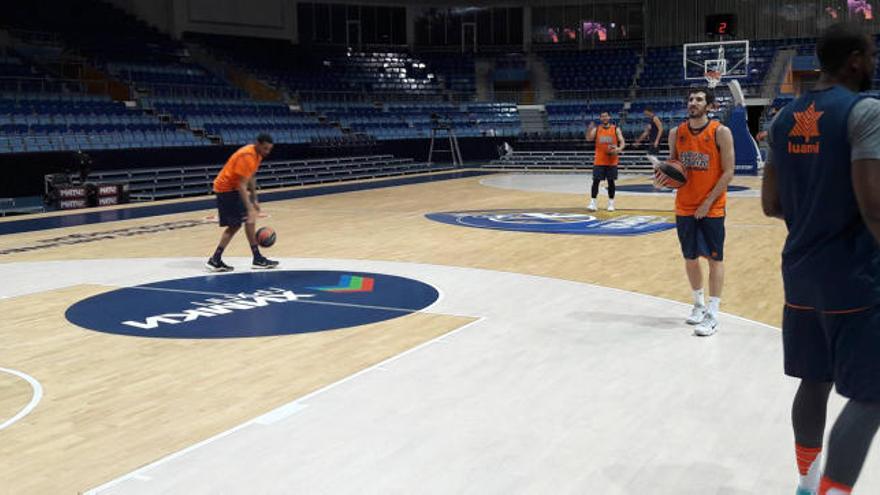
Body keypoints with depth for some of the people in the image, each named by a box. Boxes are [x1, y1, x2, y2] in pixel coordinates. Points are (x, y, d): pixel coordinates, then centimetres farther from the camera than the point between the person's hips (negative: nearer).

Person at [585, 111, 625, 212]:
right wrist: (590, 128, -26)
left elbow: (622, 142, -5)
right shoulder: (596, 129, 4)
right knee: (596, 181, -6)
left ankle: (611, 203, 14)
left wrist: (619, 149, -26)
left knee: (611, 181, 4)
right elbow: (588, 138, -11)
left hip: (612, 161, 0)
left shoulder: (616, 129, 1)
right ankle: (592, 203, -4)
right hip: (599, 161, 0)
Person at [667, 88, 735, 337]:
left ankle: (712, 314, 3)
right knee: (690, 257, 12)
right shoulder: (676, 133, 3)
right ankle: (699, 304, 29)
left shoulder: (720, 132, -10)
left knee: (715, 258, -1)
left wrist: (708, 202, -15)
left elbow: (728, 172, -11)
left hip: (712, 207, -4)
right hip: (684, 207, 5)